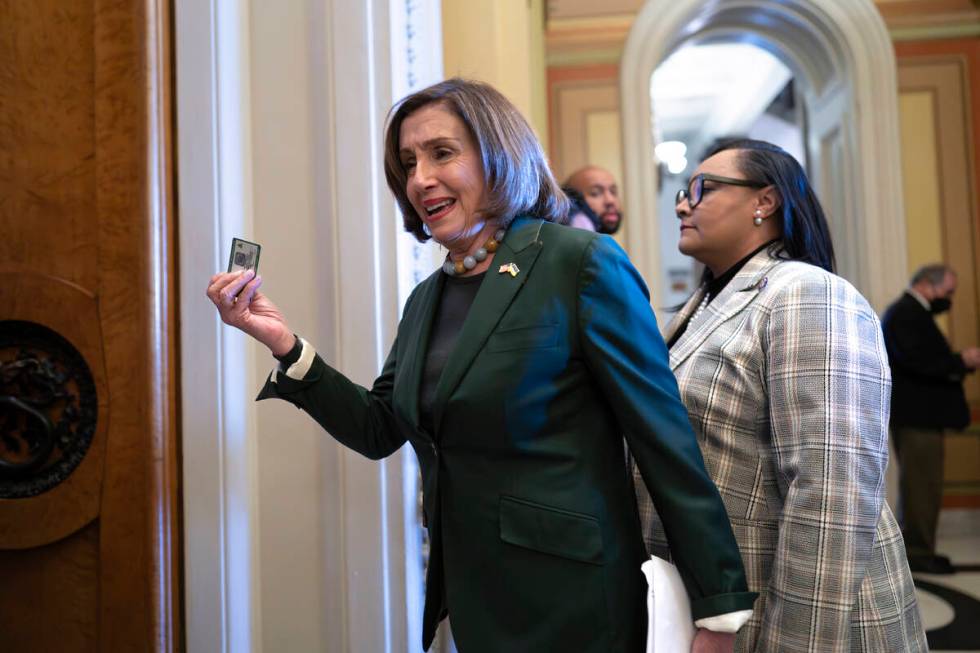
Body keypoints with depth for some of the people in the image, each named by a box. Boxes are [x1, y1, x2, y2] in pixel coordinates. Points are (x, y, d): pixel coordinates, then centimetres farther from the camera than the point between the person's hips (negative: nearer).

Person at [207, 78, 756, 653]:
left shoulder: (581, 264, -13)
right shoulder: (428, 298, 8)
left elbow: (665, 441, -14)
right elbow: (380, 429, 9)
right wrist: (286, 345, -3)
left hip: (567, 607, -6)